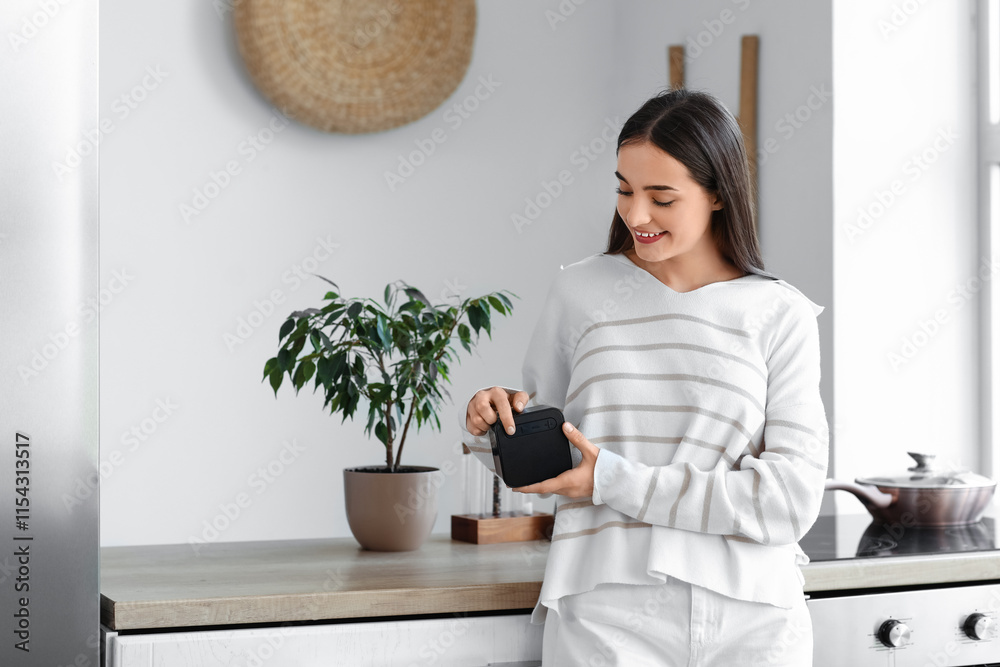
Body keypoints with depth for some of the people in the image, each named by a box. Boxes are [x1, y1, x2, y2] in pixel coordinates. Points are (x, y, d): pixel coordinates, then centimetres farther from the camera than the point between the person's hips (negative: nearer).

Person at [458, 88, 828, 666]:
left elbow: (792, 498, -9)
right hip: (605, 618, 0)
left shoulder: (781, 316, -1)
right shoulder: (580, 293, 5)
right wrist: (491, 425, -8)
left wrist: (615, 481, -14)